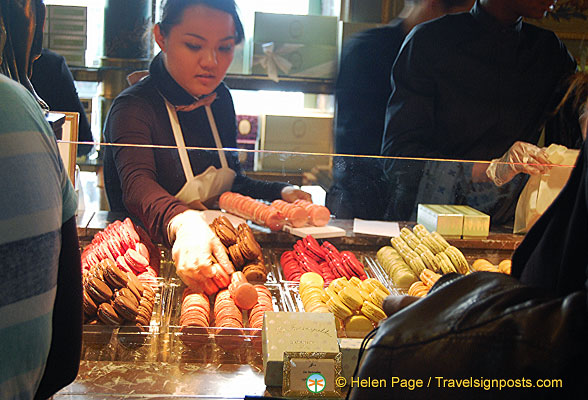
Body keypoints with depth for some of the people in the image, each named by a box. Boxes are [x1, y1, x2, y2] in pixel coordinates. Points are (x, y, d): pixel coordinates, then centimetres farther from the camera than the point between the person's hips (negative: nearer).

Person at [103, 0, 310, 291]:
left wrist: (282, 193, -1)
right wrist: (184, 224, -56)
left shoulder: (219, 99, 7)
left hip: (217, 242, 6)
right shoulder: (132, 108, -15)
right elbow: (137, 185, -35)